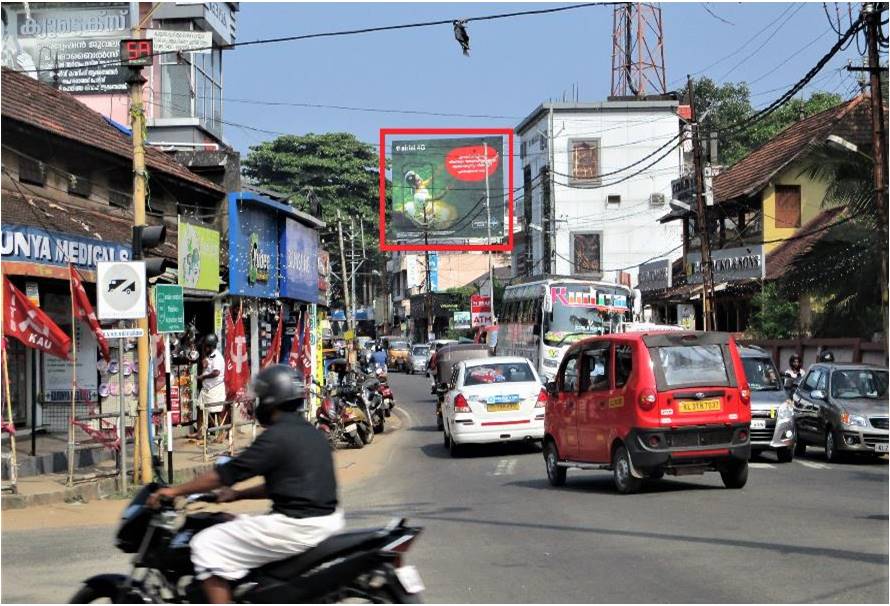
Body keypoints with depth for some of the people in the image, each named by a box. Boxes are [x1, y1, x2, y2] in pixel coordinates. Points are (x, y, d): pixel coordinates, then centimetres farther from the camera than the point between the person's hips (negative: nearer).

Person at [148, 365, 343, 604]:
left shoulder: (276, 437, -12)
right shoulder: (313, 434, 14)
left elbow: (227, 472, -10)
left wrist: (176, 491, -1)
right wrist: (238, 494, 24)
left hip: (297, 527, -9)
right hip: (328, 519, 10)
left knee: (208, 546, -4)